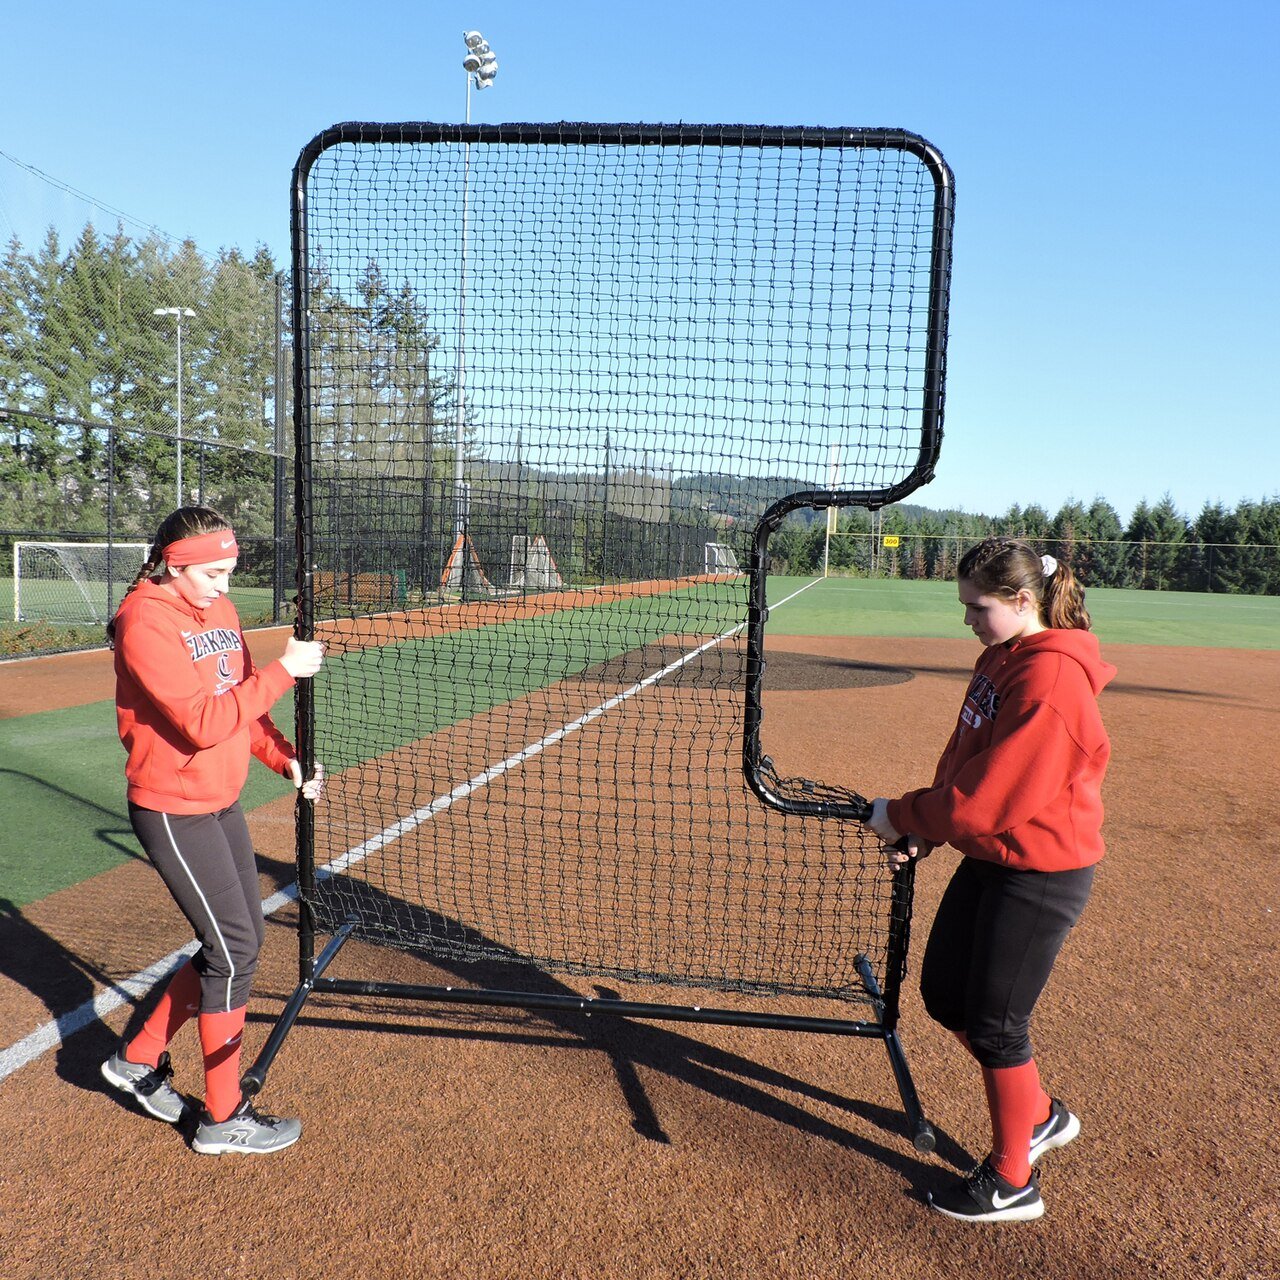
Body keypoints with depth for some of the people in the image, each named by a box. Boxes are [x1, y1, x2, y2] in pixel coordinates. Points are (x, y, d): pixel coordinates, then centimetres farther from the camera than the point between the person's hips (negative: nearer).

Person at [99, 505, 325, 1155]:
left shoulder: (220, 611, 8)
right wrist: (283, 669, -24)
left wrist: (285, 757, 0)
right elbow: (204, 722, -27)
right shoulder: (145, 623, -18)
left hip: (222, 804, 8)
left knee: (238, 943, 15)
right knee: (234, 952, -2)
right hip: (172, 813, -8)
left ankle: (139, 1058, 34)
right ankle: (223, 1119, 16)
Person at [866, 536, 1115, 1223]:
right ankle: (1040, 1115, 39)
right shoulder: (1000, 661, 7)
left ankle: (1012, 1183, 26)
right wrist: (919, 832, 1)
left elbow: (993, 794, -26)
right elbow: (963, 765, 12)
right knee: (944, 993, 16)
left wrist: (902, 817, -14)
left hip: (1040, 873, -9)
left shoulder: (1050, 677, -24)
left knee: (993, 1022, 4)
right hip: (989, 857, 9)